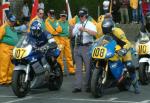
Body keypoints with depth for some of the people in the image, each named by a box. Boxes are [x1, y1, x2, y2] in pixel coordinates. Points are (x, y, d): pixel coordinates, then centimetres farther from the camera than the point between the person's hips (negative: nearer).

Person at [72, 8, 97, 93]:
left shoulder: (90, 24, 0)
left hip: (87, 47, -6)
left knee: (88, 68, -4)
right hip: (77, 47, 6)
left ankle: (88, 86, 1)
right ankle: (78, 87, 6)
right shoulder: (77, 25, 19)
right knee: (78, 68, 5)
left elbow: (95, 33, -18)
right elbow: (72, 34, 15)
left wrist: (85, 30, -29)